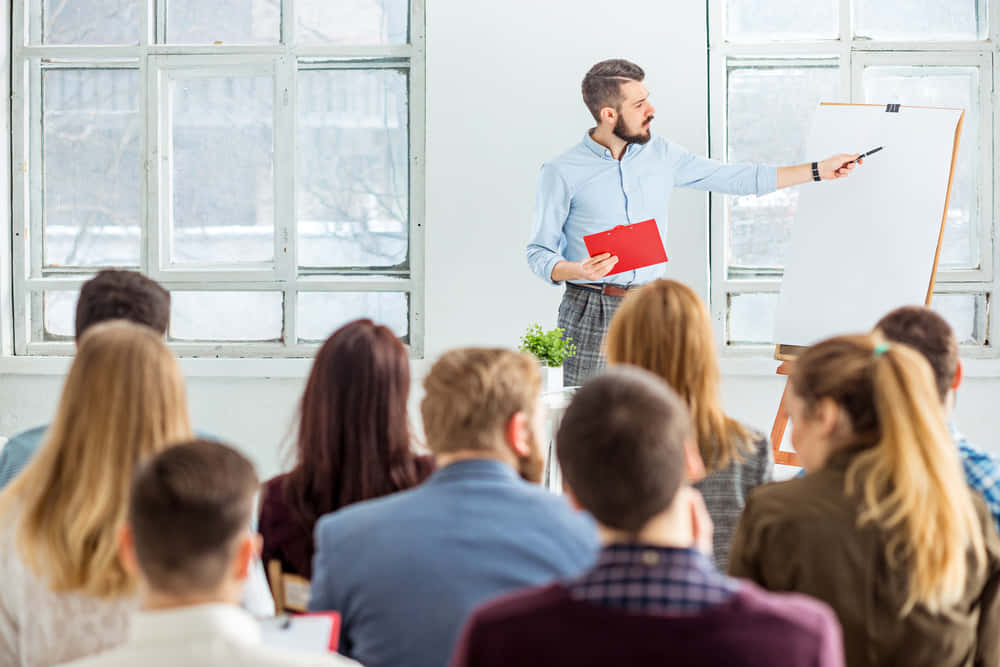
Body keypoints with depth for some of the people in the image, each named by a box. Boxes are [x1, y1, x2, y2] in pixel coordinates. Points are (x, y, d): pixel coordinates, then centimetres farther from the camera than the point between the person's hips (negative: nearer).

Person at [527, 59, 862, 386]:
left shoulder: (661, 154, 10)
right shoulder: (561, 172, -3)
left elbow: (735, 178, 15)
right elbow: (539, 253, -1)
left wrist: (819, 170, 14)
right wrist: (579, 271, -23)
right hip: (591, 311, -3)